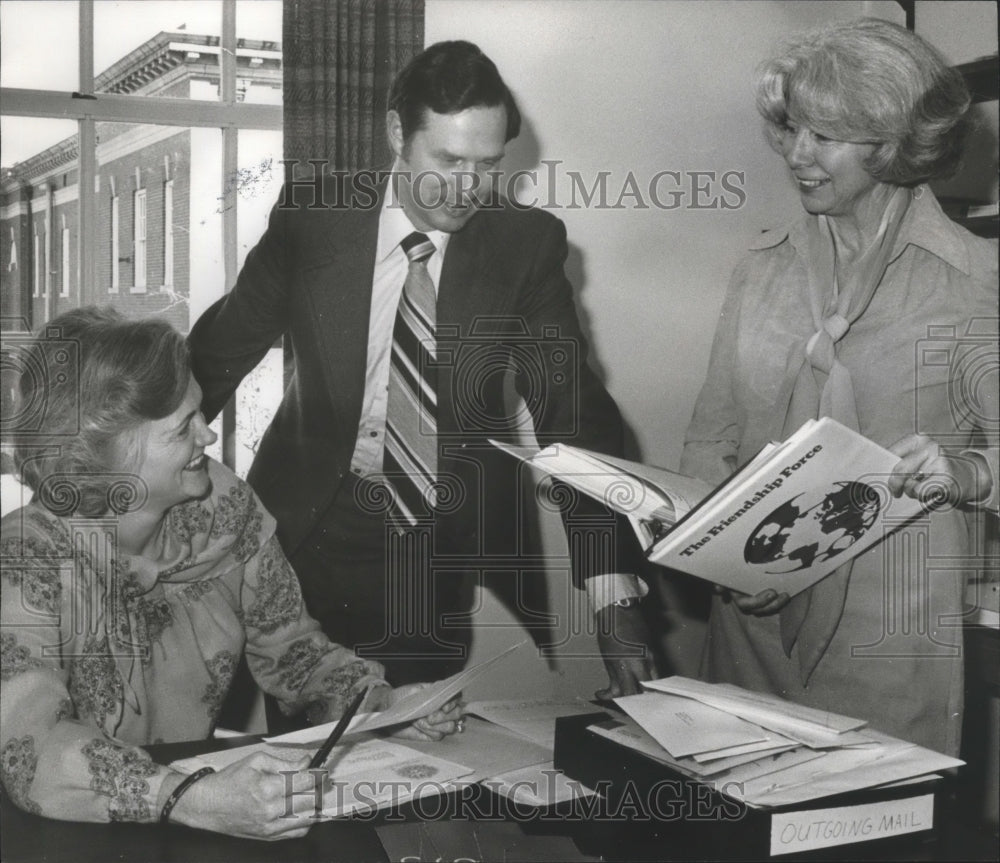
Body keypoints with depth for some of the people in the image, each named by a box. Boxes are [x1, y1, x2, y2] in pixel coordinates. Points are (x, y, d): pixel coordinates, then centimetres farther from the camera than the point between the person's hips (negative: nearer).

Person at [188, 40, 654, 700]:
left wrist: (616, 594, -22)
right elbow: (224, 346, 6)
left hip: (453, 546, 0)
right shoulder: (313, 216, -8)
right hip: (313, 520, 1)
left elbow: (573, 413, -12)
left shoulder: (528, 244, -9)